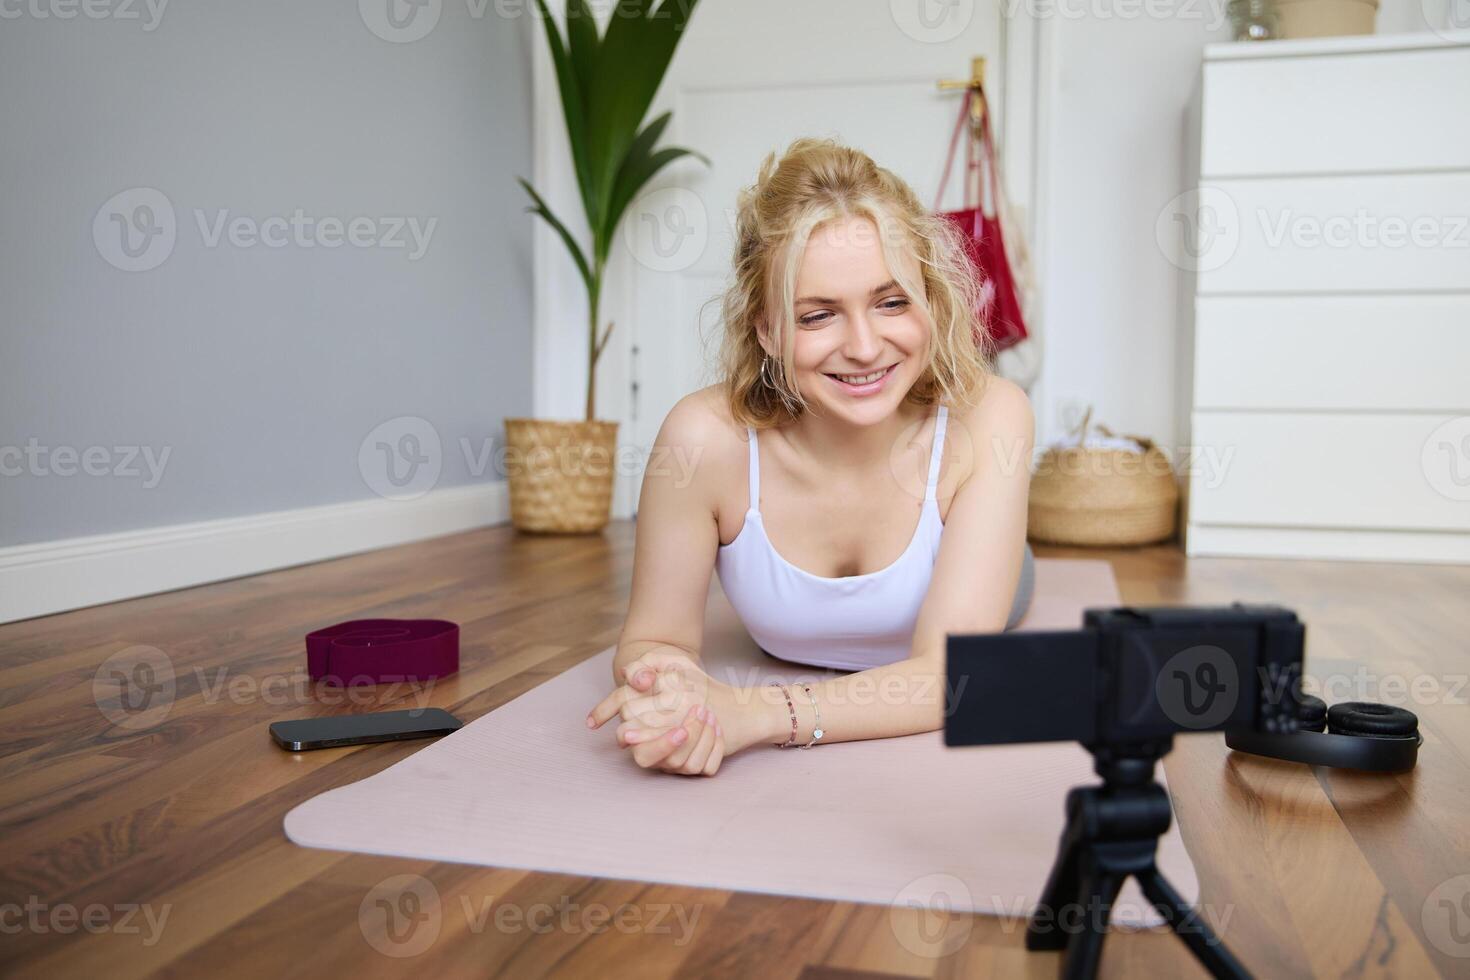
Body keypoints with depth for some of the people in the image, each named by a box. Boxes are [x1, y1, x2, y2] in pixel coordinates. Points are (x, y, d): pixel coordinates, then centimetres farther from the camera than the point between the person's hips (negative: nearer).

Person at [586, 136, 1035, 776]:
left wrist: (753, 712, -59)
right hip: (788, 663, 2)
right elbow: (655, 637, -28)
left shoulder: (986, 419, -40)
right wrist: (665, 687, -53)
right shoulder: (707, 436, -40)